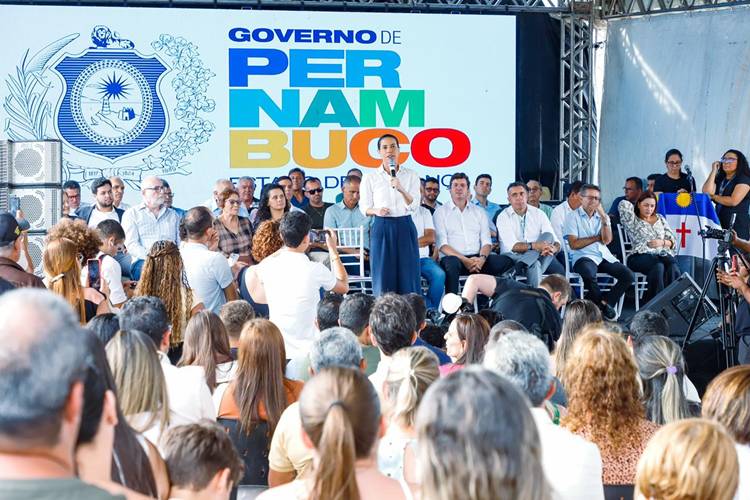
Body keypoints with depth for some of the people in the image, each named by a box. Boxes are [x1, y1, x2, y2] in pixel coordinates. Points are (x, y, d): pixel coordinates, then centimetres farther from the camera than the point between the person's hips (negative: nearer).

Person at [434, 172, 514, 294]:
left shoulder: (479, 212, 20)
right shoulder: (441, 212, 9)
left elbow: (486, 241, 12)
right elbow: (442, 244, -3)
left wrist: (482, 258, -12)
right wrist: (464, 260, -16)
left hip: (477, 259, 4)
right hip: (454, 258, -4)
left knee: (506, 262, -22)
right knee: (451, 263, -40)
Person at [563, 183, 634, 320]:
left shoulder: (602, 217, 18)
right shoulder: (573, 216, 4)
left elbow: (607, 240, 2)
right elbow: (574, 244, -8)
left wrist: (603, 217, -6)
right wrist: (597, 238, 1)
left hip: (604, 256, 5)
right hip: (584, 256, -5)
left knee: (628, 275, -16)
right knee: (589, 274, -38)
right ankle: (603, 304, -10)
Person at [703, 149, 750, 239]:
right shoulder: (719, 179, 17)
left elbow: (733, 201, -13)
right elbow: (706, 192, 1)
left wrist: (714, 197, 1)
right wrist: (713, 171, 3)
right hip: (720, 224, 5)